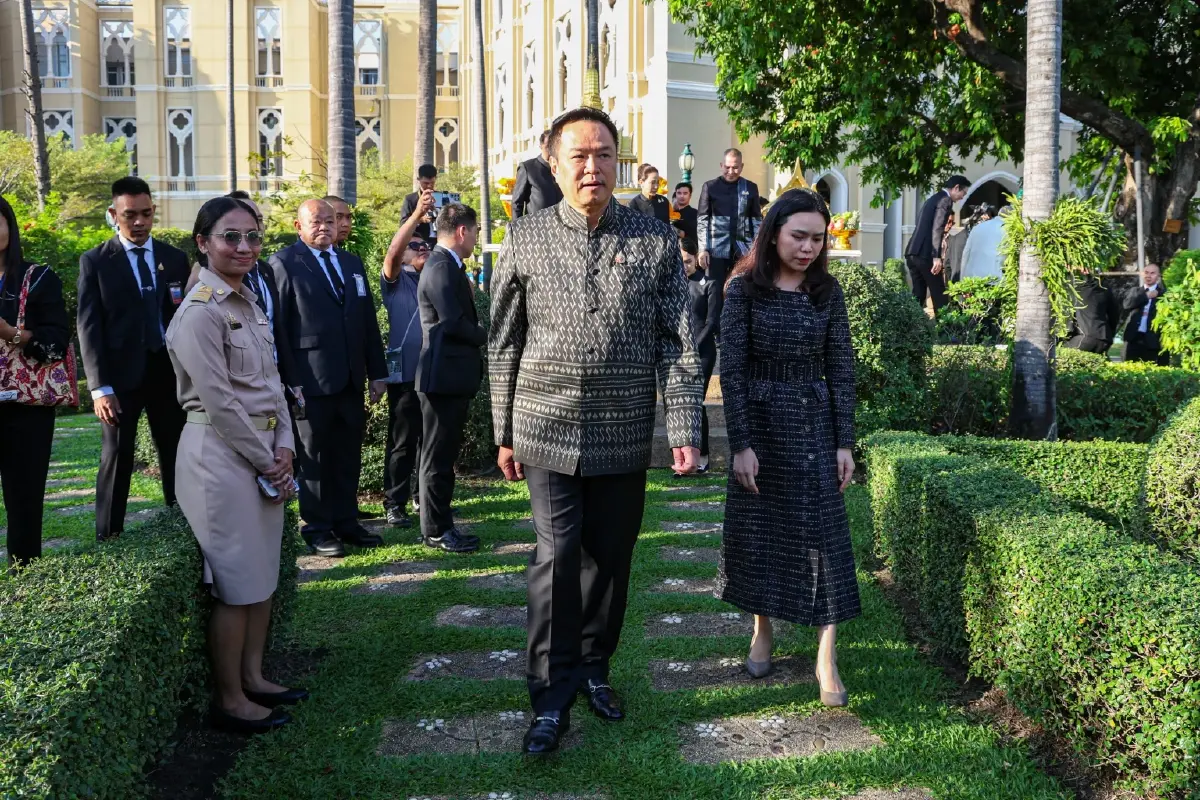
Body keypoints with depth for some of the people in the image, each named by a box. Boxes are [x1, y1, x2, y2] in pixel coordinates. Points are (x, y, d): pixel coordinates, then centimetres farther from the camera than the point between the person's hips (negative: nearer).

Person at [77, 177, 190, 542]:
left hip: (170, 370, 3)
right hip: (121, 374, -3)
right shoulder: (95, 262, 0)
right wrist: (100, 387, -13)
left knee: (178, 456, 7)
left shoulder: (175, 259, 8)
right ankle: (108, 539, 10)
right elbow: (89, 327, -5)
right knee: (116, 458, 2)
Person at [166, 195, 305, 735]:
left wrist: (284, 447, 0)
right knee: (237, 582, -1)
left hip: (264, 453, 9)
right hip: (221, 454, -9)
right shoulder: (199, 312, -15)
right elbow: (219, 401, -18)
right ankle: (230, 701, 11)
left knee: (263, 573, 15)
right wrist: (266, 462, -12)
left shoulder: (248, 302, 12)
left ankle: (253, 678, 28)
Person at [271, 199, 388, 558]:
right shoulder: (284, 264, -3)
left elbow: (368, 322, 16)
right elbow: (278, 327, -9)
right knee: (315, 457, 4)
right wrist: (290, 382, -14)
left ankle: (346, 522, 21)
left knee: (349, 457, 10)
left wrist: (377, 372, 12)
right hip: (311, 380, -5)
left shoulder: (352, 263, 16)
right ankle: (317, 528, 14)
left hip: (351, 380, 6)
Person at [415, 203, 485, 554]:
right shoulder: (443, 268, -17)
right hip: (446, 376, -10)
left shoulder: (446, 265, 16)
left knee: (442, 455, 15)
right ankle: (436, 531, 6)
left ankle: (438, 522, 23)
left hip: (451, 377, 10)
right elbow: (455, 322, -22)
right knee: (438, 457, -2)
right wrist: (486, 336, -6)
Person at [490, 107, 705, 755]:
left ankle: (594, 666, 31)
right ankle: (552, 696, 6)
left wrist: (685, 429, -7)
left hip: (624, 432, 1)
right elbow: (503, 344, 6)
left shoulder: (656, 240, 1)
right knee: (557, 556, -5)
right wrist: (504, 433, 6)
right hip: (548, 429, -1)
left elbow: (678, 342, 0)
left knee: (610, 556, 11)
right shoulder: (525, 239, 0)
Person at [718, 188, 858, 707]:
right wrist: (740, 444, -12)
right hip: (760, 423, -1)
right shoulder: (745, 289, -6)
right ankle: (762, 632, 28)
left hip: (814, 425, 1)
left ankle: (826, 659, 3)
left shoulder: (827, 292, 0)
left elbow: (841, 369, 2)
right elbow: (732, 370, -8)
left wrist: (845, 443, -2)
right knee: (758, 531, 9)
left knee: (823, 534, -2)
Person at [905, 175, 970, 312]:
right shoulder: (945, 200, -5)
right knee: (939, 295, -3)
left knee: (918, 295, 10)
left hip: (912, 253, 9)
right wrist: (937, 257, -22)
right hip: (925, 254, -9)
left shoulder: (933, 198, 24)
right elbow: (937, 229, -16)